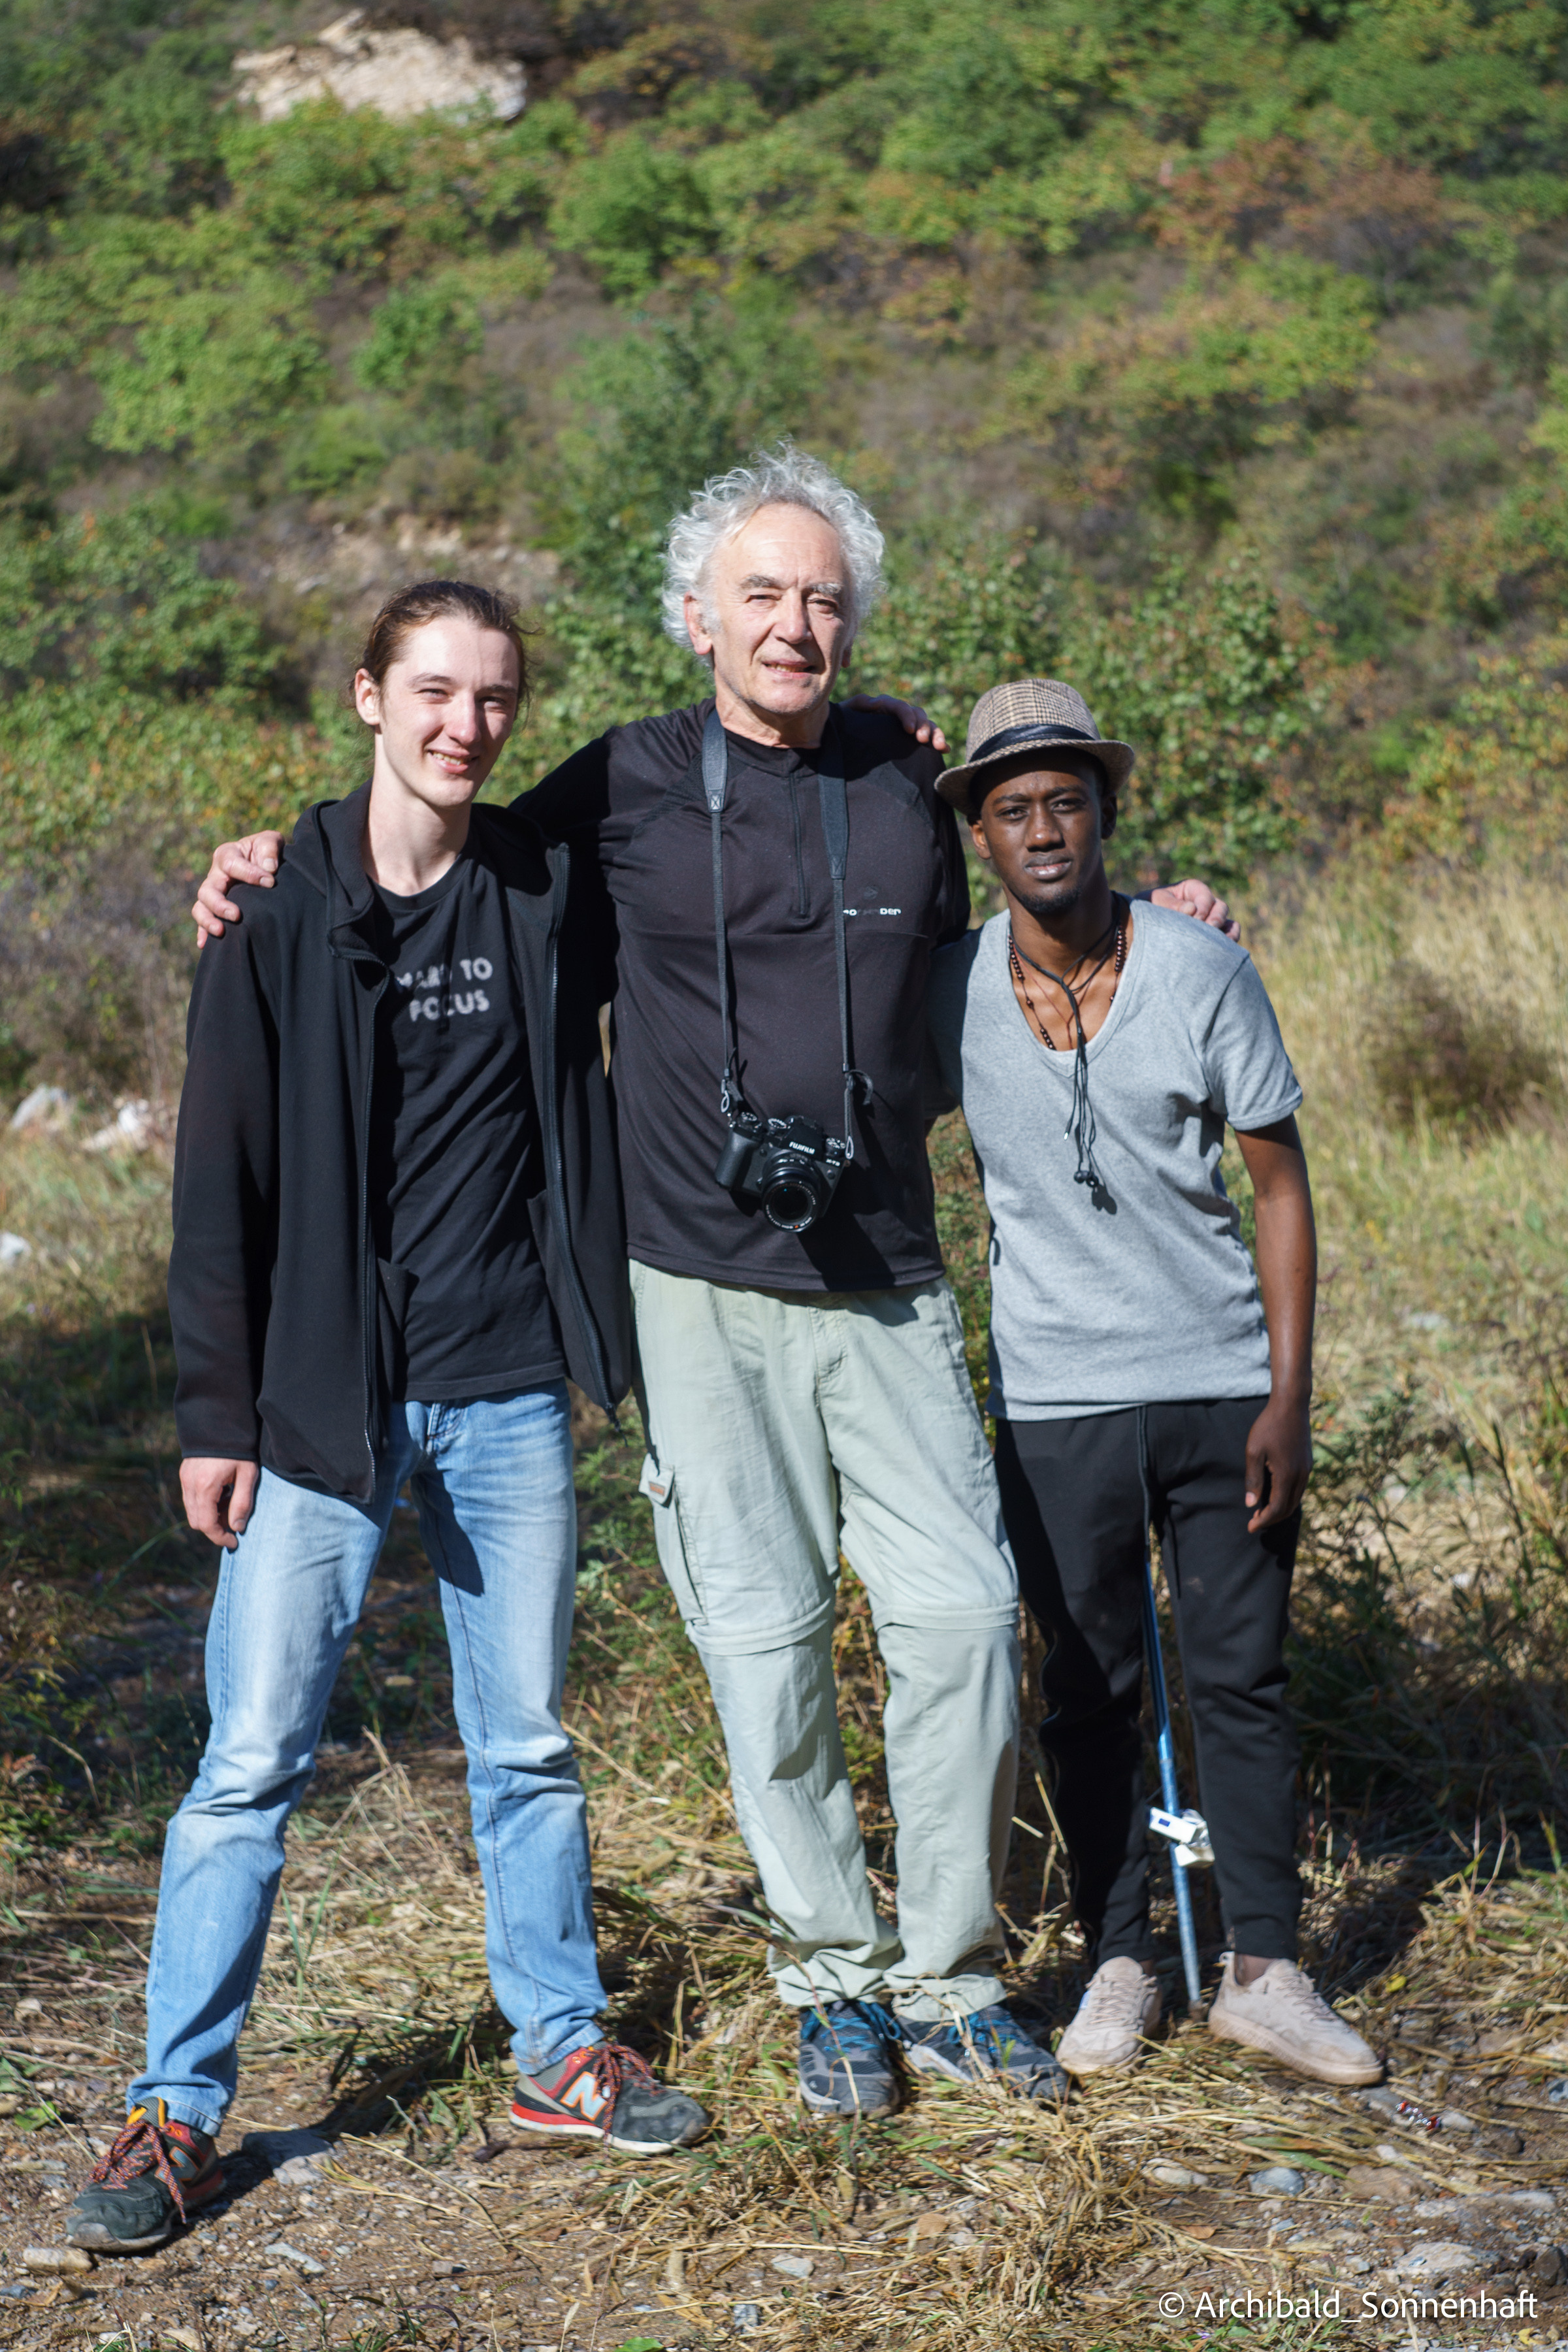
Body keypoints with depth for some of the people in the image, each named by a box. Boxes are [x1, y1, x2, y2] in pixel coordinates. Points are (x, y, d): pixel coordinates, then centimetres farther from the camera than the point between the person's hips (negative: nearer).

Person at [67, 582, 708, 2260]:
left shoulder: (550, 891, 3)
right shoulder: (281, 911, -3)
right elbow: (222, 1179, -3)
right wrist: (212, 1412, -6)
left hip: (509, 1398, 3)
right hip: (321, 1403, -2)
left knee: (527, 1747, 12)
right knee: (252, 1761, 0)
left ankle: (561, 2054, 27)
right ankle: (176, 2108, 12)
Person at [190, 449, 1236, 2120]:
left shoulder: (904, 771, 9)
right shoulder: (628, 787, 1)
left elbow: (977, 942, 26)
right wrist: (285, 853, 5)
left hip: (887, 1282, 2)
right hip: (706, 1289, -2)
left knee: (963, 1606, -2)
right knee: (764, 1636, 1)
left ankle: (950, 1978, 16)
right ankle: (834, 1981, 20)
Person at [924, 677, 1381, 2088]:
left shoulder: (1205, 970, -5)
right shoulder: (949, 993, -3)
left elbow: (1279, 1182, -2)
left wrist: (1290, 1391, -6)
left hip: (1222, 1380, 0)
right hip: (1056, 1399, 1)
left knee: (1243, 1676, 5)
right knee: (1089, 1691, 8)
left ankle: (1265, 1970, 16)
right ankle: (1120, 1964, 22)